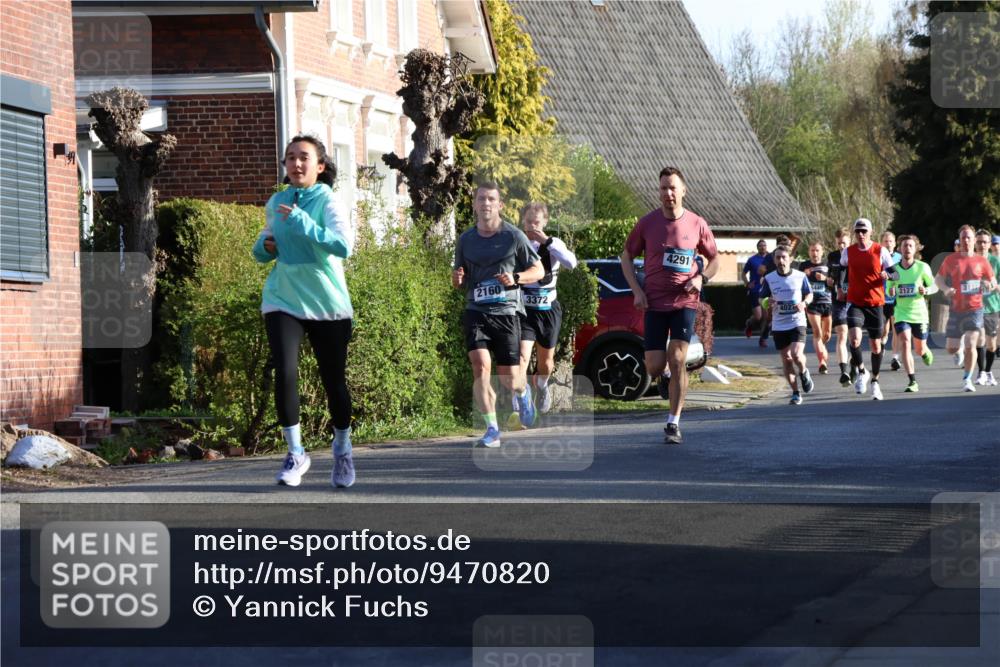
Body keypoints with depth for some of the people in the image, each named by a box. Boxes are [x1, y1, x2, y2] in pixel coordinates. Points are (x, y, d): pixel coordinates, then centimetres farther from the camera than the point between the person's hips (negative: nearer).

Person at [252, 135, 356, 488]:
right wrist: (265, 246, -1)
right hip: (283, 300, 3)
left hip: (328, 303, -3)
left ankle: (342, 450, 30)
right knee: (285, 373, -15)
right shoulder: (276, 203, 6)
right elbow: (265, 244, 23)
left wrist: (303, 222, -28)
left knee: (334, 380, 6)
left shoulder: (327, 201, -8)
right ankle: (295, 453, -1)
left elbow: (344, 245, -24)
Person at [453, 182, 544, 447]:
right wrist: (457, 280, -5)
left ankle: (523, 393, 41)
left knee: (509, 379, 2)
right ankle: (492, 430, -14)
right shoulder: (465, 240, 9)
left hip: (507, 311, -1)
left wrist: (515, 278, -12)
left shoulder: (514, 236, 1)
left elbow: (538, 271, 7)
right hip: (476, 312, 1)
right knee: (480, 366, -19)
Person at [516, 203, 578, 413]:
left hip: (548, 309, 2)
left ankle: (541, 387, 49)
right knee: (522, 357, -19)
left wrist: (547, 241, -23)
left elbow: (571, 263, -22)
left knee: (546, 360, 15)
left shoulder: (553, 245, -2)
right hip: (524, 310, -2)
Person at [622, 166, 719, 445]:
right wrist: (636, 290, -3)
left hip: (684, 301, -1)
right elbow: (626, 256, 9)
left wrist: (701, 278, -7)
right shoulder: (647, 223, -1)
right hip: (654, 302, 1)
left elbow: (714, 259, 13)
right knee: (654, 368, -3)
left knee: (677, 360, -13)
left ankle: (673, 424, -5)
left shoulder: (697, 225, -1)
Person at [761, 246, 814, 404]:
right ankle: (795, 393, 16)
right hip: (778, 325, 2)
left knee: (796, 355, -19)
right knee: (786, 360, 4)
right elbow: (762, 299, 8)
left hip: (797, 322, -2)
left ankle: (803, 373, 16)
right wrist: (768, 302, -15)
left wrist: (804, 303, -12)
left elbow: (809, 294, 9)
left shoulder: (800, 276, -2)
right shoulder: (769, 279, 0)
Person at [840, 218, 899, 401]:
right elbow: (841, 270, 21)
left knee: (876, 345, 6)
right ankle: (861, 372, 4)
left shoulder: (881, 251, -4)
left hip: (876, 303, 0)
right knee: (854, 339, -20)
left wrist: (887, 275, -24)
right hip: (855, 303, 0)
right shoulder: (848, 252, 2)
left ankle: (875, 381, 24)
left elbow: (895, 274, -3)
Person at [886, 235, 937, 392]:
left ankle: (926, 352, 50)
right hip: (901, 313, 0)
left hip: (919, 314, 0)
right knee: (904, 343, -19)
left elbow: (934, 286, 1)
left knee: (919, 349, 10)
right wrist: (891, 292, -13)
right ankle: (913, 382, -17)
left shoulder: (922, 267, -5)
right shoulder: (894, 269, 0)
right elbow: (889, 291, 11)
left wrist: (926, 290, -20)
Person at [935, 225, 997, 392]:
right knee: (951, 349, 6)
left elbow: (993, 282, 9)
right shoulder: (951, 259, 2)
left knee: (970, 345, -15)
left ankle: (967, 380, -3)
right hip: (956, 309, 2)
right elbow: (938, 278, 10)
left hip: (975, 309, -2)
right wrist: (946, 289, -11)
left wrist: (989, 285, -15)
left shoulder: (981, 261, 1)